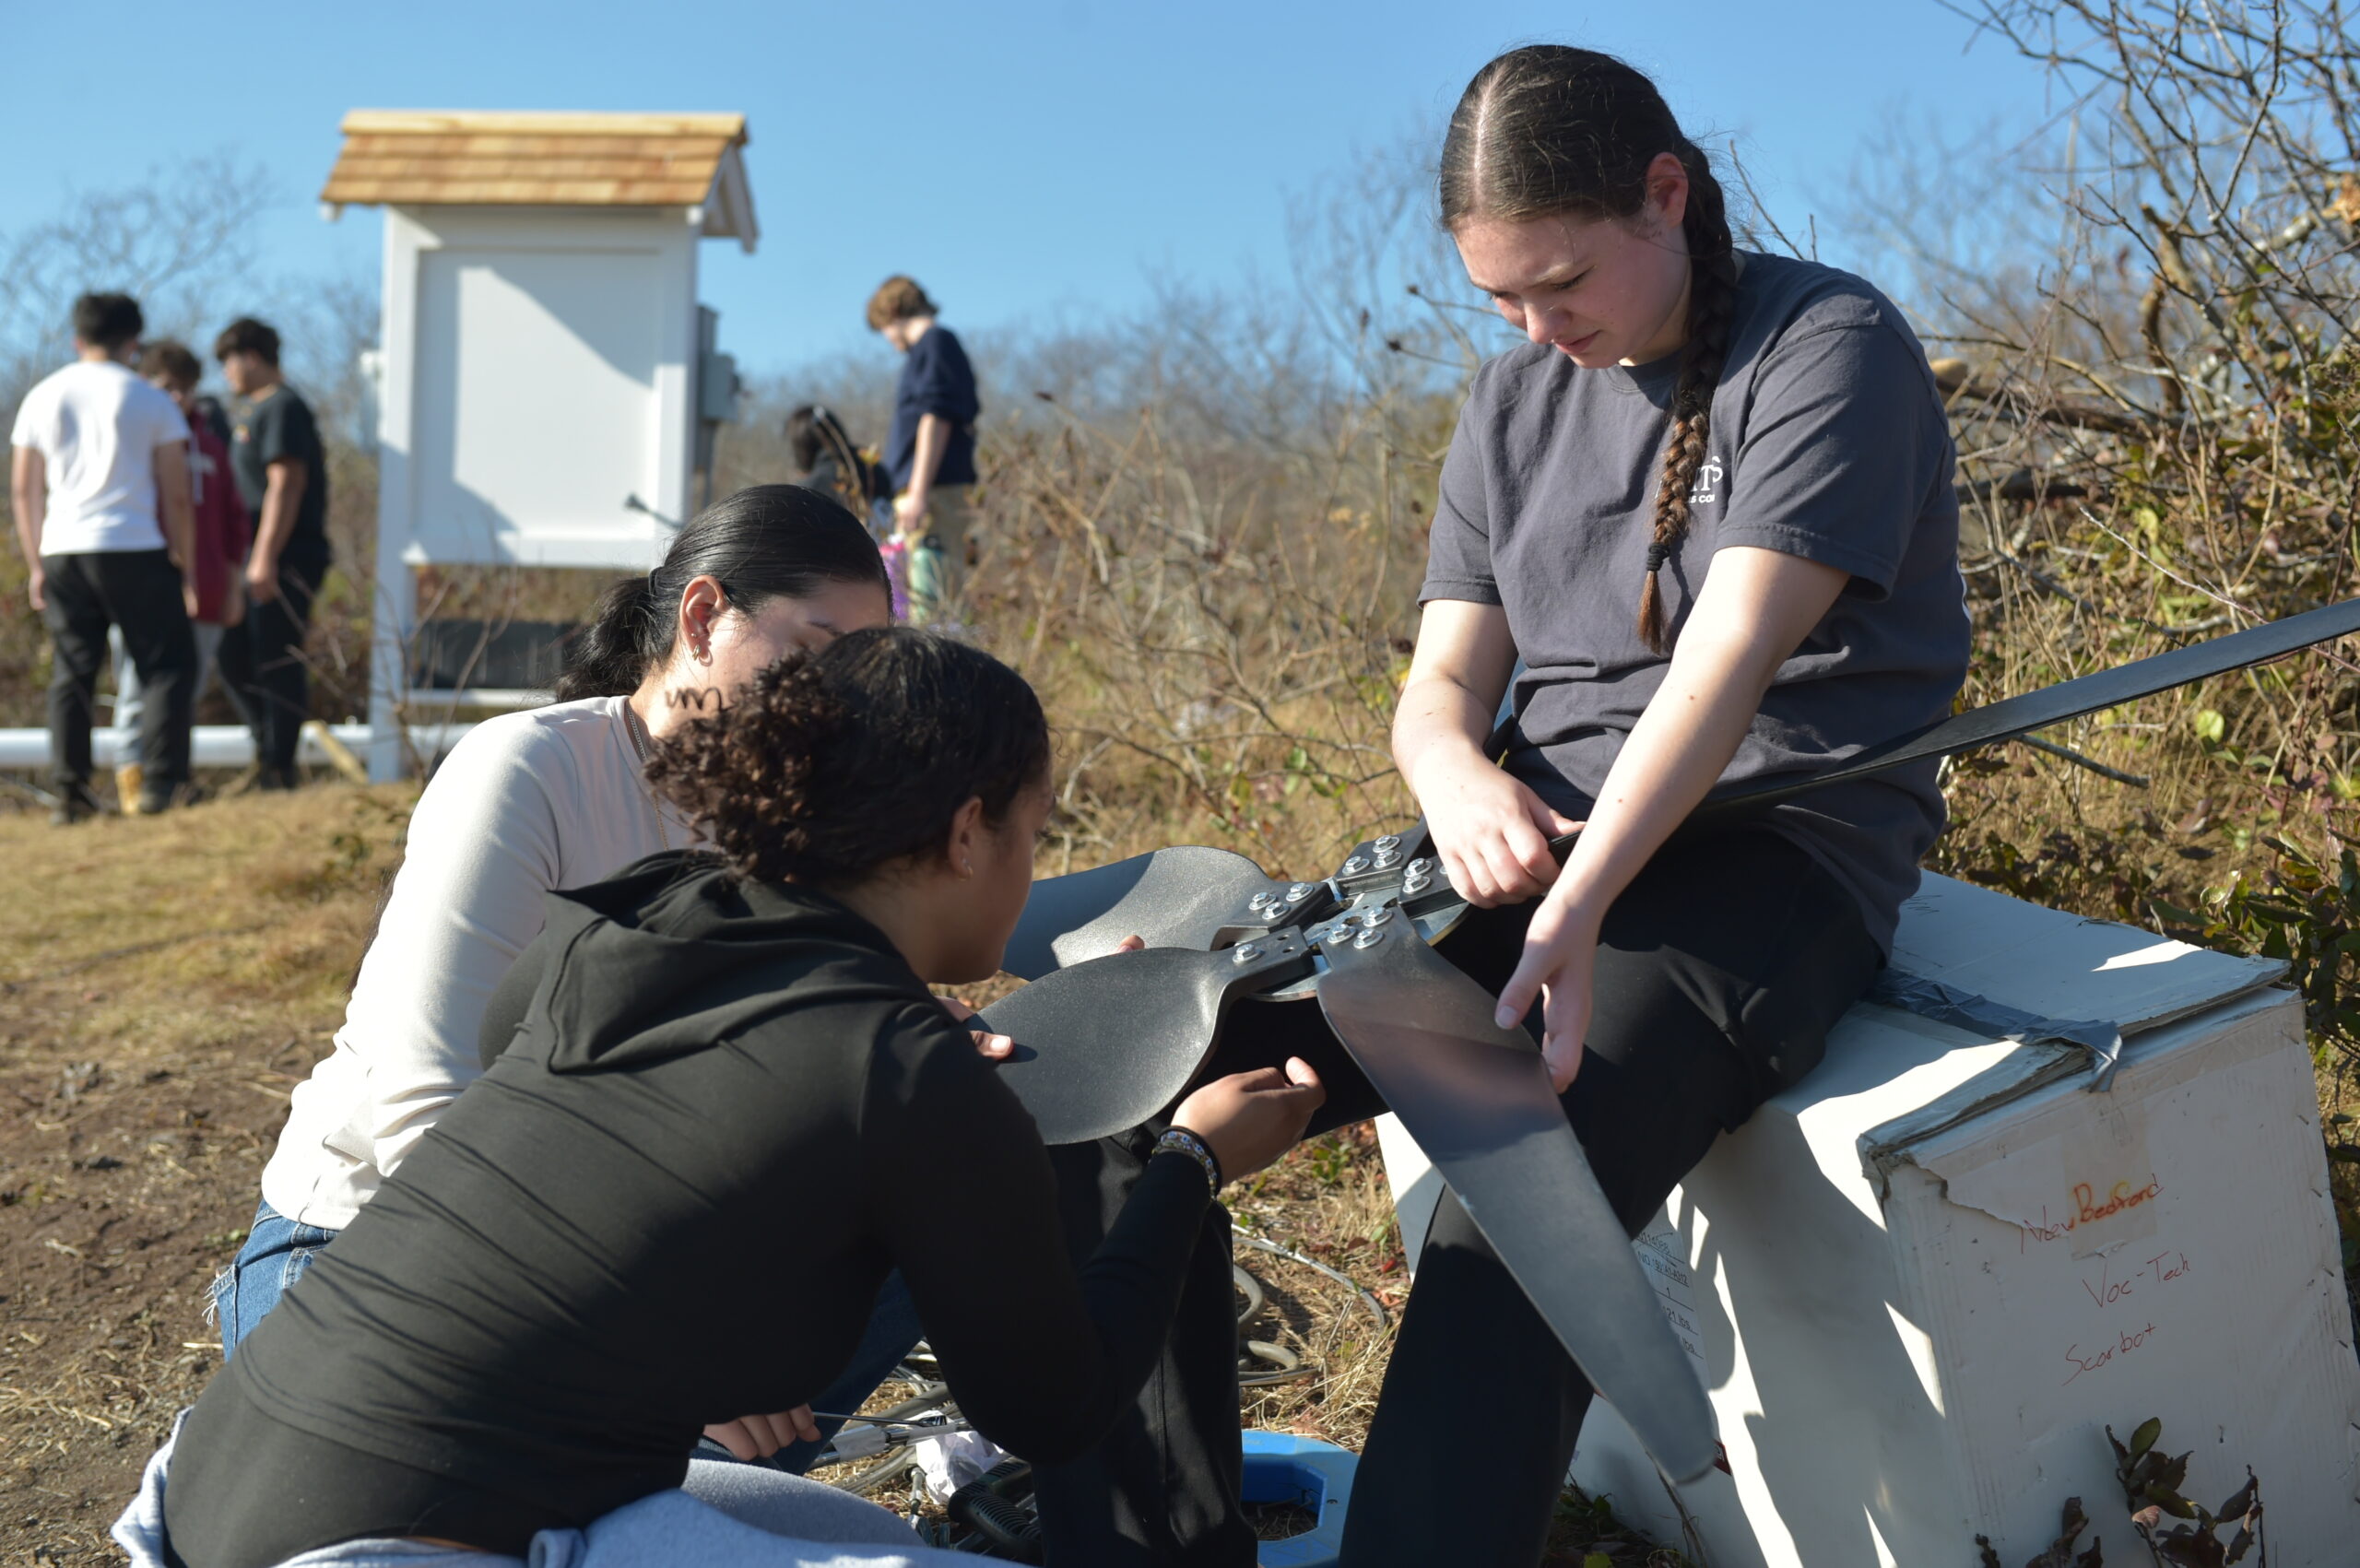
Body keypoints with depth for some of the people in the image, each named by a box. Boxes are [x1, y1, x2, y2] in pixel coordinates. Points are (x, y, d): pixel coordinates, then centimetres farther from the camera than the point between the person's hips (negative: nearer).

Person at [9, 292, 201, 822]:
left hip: (62, 551, 4)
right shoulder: (151, 400, 1)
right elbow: (175, 494, -2)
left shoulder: (42, 398, 12)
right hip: (134, 549, -4)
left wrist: (36, 565, 18)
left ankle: (70, 793, 7)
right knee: (167, 665, 3)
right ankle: (160, 783, -6)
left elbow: (23, 489, 12)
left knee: (71, 674, 9)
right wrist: (185, 562, 6)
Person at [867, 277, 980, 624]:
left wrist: (918, 493, -20)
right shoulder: (931, 346, 22)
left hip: (936, 492, -10)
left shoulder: (935, 342, -6)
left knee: (931, 603, -14)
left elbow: (935, 419, -15)